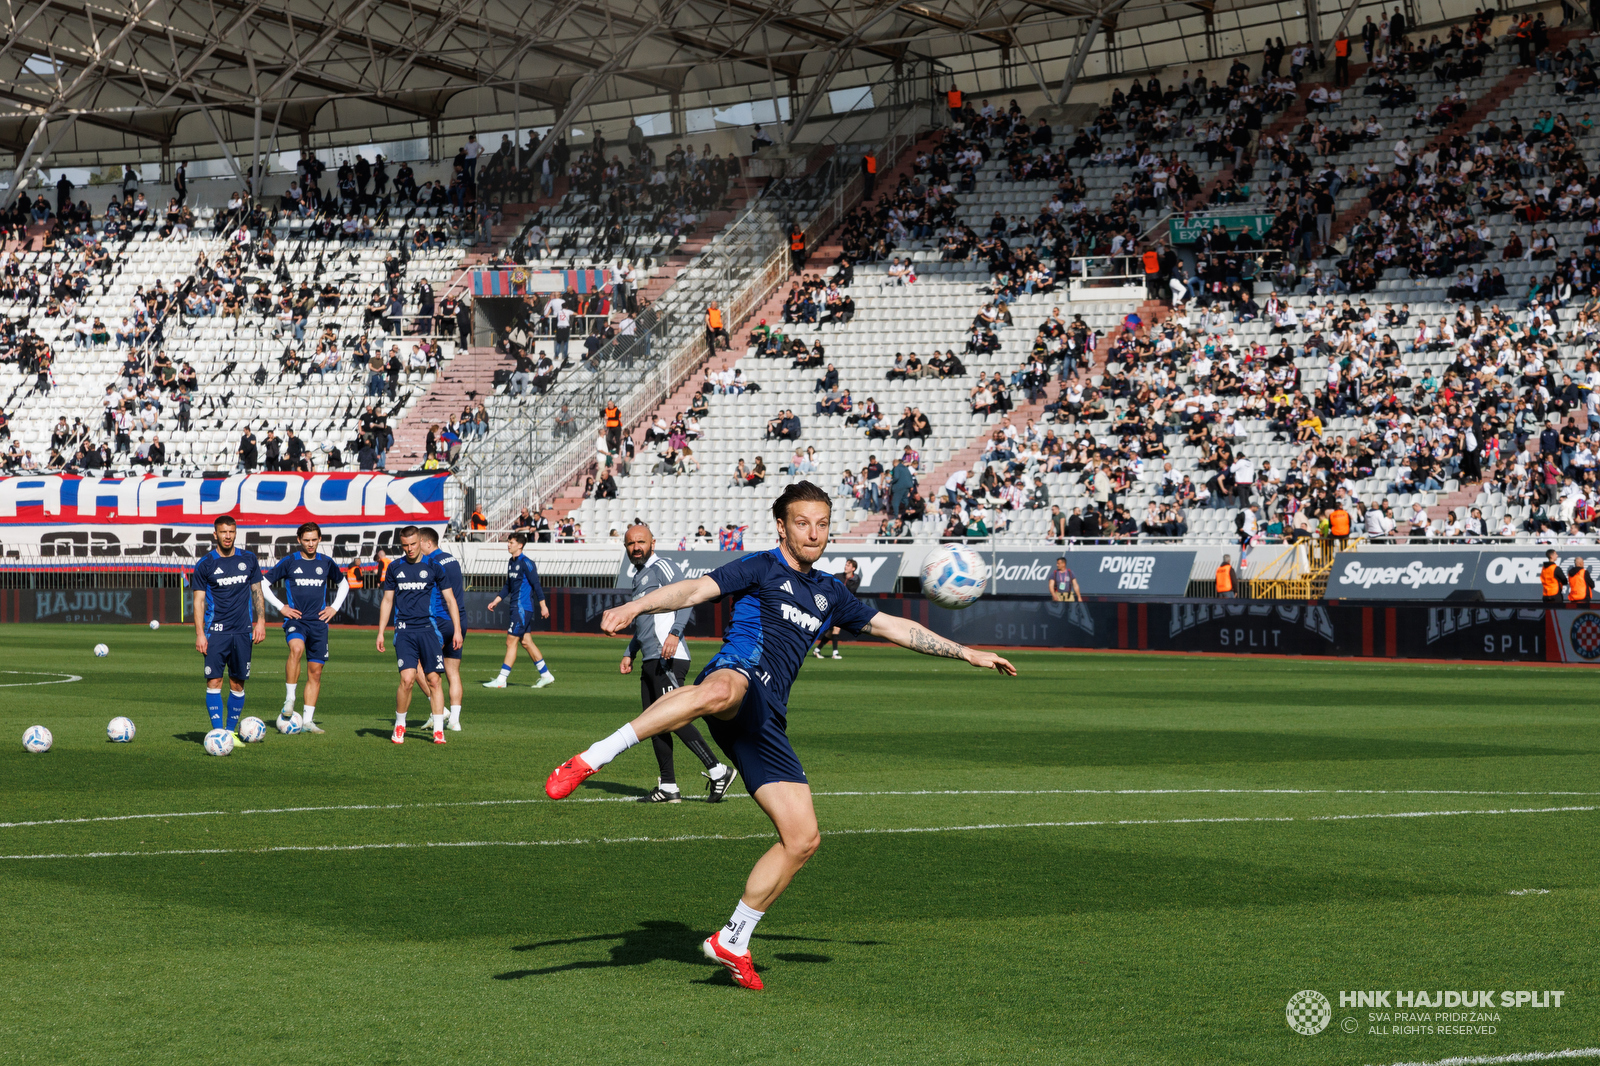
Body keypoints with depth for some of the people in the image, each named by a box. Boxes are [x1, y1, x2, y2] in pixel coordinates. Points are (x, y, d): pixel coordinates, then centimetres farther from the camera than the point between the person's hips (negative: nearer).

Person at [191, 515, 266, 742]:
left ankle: (231, 730, 14)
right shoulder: (205, 564, 0)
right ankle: (217, 731, -9)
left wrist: (260, 622, 5)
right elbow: (199, 600, 0)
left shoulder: (248, 560, 8)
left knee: (238, 683, 5)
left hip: (242, 630, 3)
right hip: (216, 630, -3)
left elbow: (257, 592, 15)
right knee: (214, 681, -10)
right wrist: (199, 634, -8)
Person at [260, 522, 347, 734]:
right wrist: (280, 607, 0)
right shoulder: (289, 562, 0)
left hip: (318, 622, 3)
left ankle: (307, 720, 9)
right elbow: (264, 584, 7)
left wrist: (334, 607, 13)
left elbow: (343, 585, 26)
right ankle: (289, 699, -26)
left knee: (315, 671, 2)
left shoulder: (326, 563, 9)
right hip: (295, 619, -3)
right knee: (296, 648, -34)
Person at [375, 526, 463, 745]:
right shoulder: (395, 568, 9)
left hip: (428, 629, 0)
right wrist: (380, 632, 12)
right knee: (407, 679, -13)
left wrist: (457, 630, 0)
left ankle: (438, 730, 4)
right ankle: (399, 725, 4)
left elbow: (450, 600, 8)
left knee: (433, 679, -4)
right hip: (404, 630, 0)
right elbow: (387, 601, 17)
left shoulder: (433, 567, 4)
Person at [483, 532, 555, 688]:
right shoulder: (511, 563, 15)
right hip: (517, 608, 10)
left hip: (523, 609, -10)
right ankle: (546, 675, 17)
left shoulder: (526, 563, -13)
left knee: (511, 642, -8)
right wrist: (496, 600, 19)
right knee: (526, 642, 11)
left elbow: (536, 584, -15)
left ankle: (502, 679, -6)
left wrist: (543, 606, -17)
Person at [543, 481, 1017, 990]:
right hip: (737, 676, -7)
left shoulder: (829, 592, 28)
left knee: (802, 838, 0)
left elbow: (893, 627, 39)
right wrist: (634, 607, -22)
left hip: (766, 720, 7)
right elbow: (695, 590, -5)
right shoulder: (761, 568, 9)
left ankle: (732, 941, 14)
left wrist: (968, 653, 42)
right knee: (720, 692, -47)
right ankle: (593, 758, -50)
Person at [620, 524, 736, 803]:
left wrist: (674, 633, -31)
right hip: (650, 661, 10)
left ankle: (718, 771, -12)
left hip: (669, 659, -10)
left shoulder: (662, 567, -4)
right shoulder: (638, 576, 25)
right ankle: (667, 787, 7)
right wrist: (629, 653, 31)